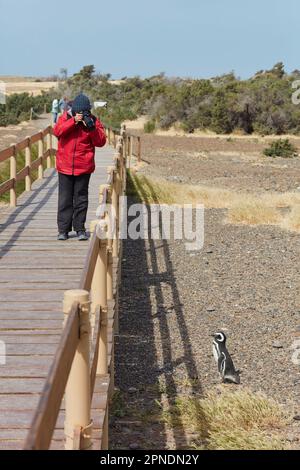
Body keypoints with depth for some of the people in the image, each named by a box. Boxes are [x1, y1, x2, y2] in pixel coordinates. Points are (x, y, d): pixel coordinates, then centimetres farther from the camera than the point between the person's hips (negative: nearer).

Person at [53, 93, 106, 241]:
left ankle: (80, 228, 14)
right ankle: (63, 229, 11)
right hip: (65, 166, 1)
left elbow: (101, 142, -8)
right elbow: (57, 131, -16)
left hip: (83, 167, 0)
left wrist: (92, 128, -23)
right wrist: (74, 121, -25)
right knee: (64, 199, 5)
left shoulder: (93, 121, -1)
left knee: (81, 198, 6)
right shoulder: (66, 117, 1)